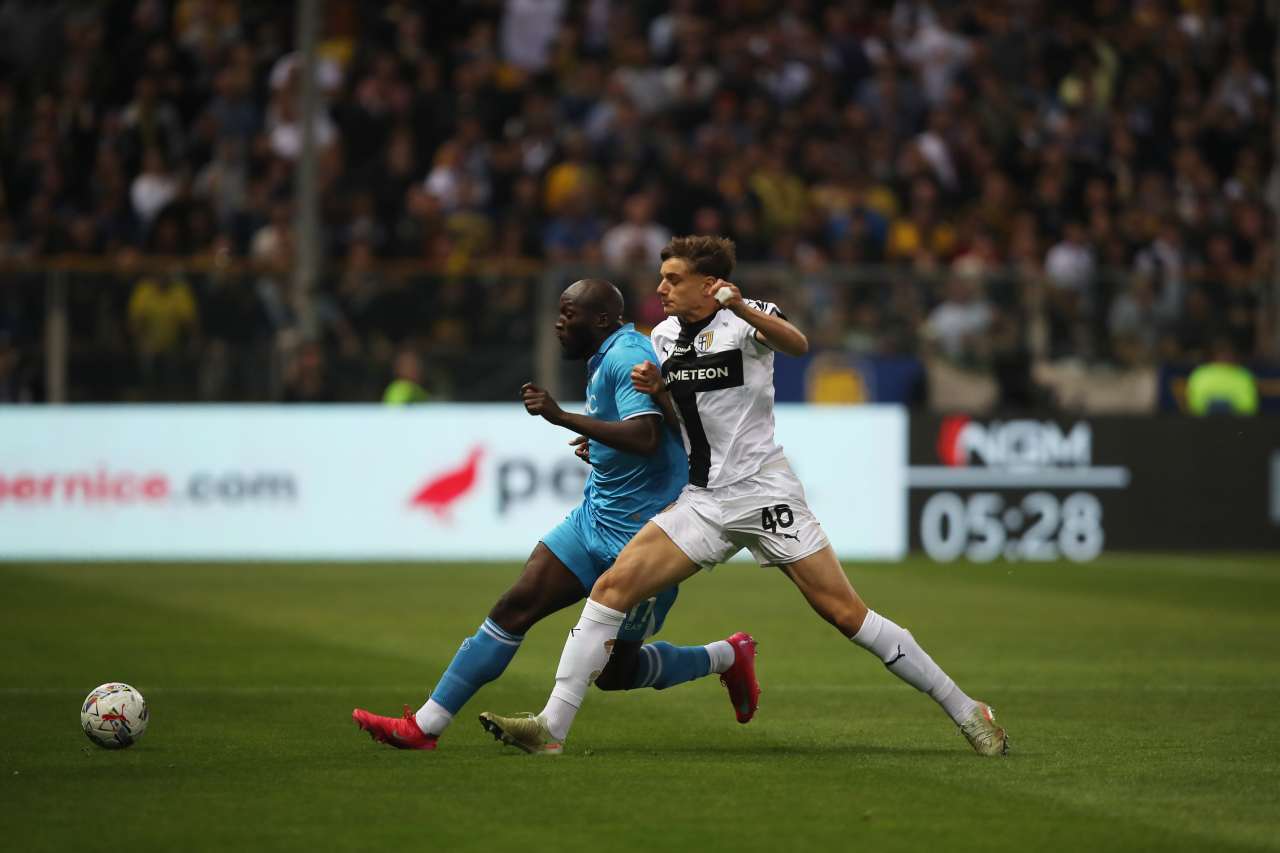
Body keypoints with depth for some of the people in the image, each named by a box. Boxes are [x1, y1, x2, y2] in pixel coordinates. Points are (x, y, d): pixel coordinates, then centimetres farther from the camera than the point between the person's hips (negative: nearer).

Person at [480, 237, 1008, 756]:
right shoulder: (663, 336, 11)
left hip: (764, 494, -6)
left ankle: (965, 712, 2)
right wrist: (657, 391, 1)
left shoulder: (745, 319, -8)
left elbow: (797, 345, -30)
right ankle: (551, 728, -8)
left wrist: (744, 310, -48)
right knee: (613, 587, -9)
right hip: (702, 499, 6)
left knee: (844, 613, -9)